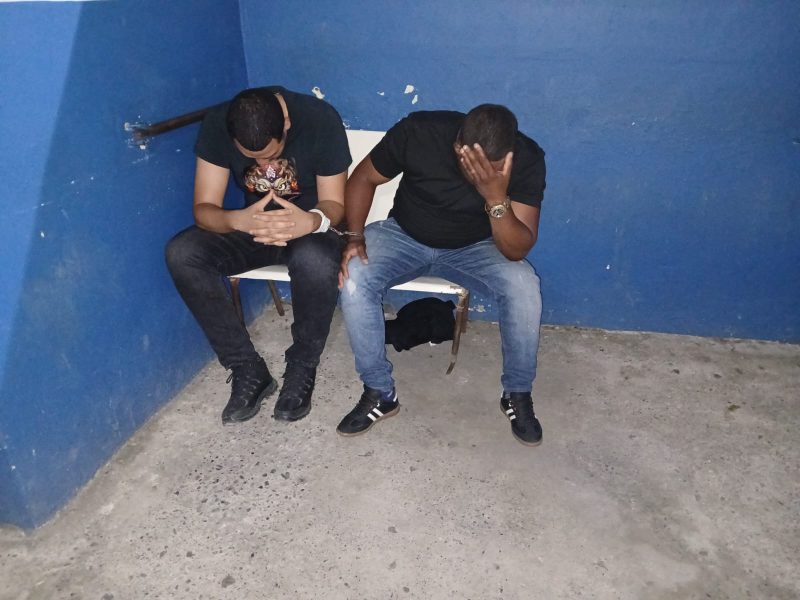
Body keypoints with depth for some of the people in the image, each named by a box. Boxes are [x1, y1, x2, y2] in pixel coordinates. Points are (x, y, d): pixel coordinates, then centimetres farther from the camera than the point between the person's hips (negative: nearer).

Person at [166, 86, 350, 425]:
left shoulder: (320, 119, -21)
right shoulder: (217, 124, -16)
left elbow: (335, 204, -16)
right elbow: (204, 209, -17)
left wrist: (312, 221, -41)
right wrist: (239, 220, -41)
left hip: (307, 228, -3)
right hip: (250, 226, 3)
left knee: (316, 262, -39)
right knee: (181, 253, -24)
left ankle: (301, 369, -11)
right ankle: (248, 369, -14)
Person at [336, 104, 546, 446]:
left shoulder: (527, 159, -23)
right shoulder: (418, 132, -24)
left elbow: (517, 251, -25)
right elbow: (364, 178, -8)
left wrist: (496, 198, -42)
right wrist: (354, 236, -22)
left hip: (475, 247, 0)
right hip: (405, 236, 1)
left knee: (523, 286, -28)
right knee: (354, 278, -27)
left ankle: (517, 394, -4)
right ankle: (379, 393, -9)